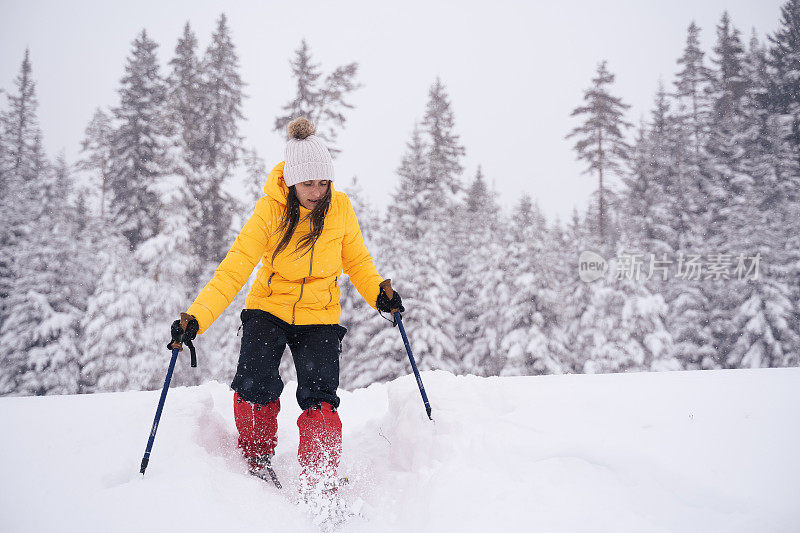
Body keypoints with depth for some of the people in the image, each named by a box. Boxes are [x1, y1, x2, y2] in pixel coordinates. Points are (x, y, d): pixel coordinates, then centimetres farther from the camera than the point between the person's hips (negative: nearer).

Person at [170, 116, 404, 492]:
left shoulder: (341, 208, -9)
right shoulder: (269, 211, -15)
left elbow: (356, 260, 6)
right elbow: (233, 270, -19)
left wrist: (378, 292, -12)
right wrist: (196, 317, -30)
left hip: (320, 317, 1)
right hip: (269, 309, -1)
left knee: (319, 398, -16)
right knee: (254, 387, -18)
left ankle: (321, 486, -4)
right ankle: (256, 461, 10)